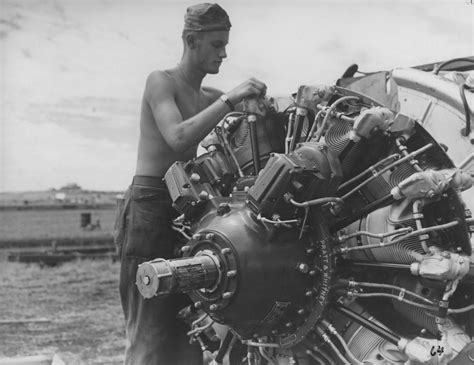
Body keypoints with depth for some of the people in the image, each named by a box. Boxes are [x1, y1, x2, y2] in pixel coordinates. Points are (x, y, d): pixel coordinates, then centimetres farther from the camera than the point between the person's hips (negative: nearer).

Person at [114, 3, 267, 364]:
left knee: (185, 327, 9)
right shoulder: (160, 81, -5)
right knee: (151, 332, -9)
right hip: (150, 206, -8)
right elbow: (178, 138, -20)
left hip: (183, 209, 8)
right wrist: (229, 100, -22)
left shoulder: (207, 97, 19)